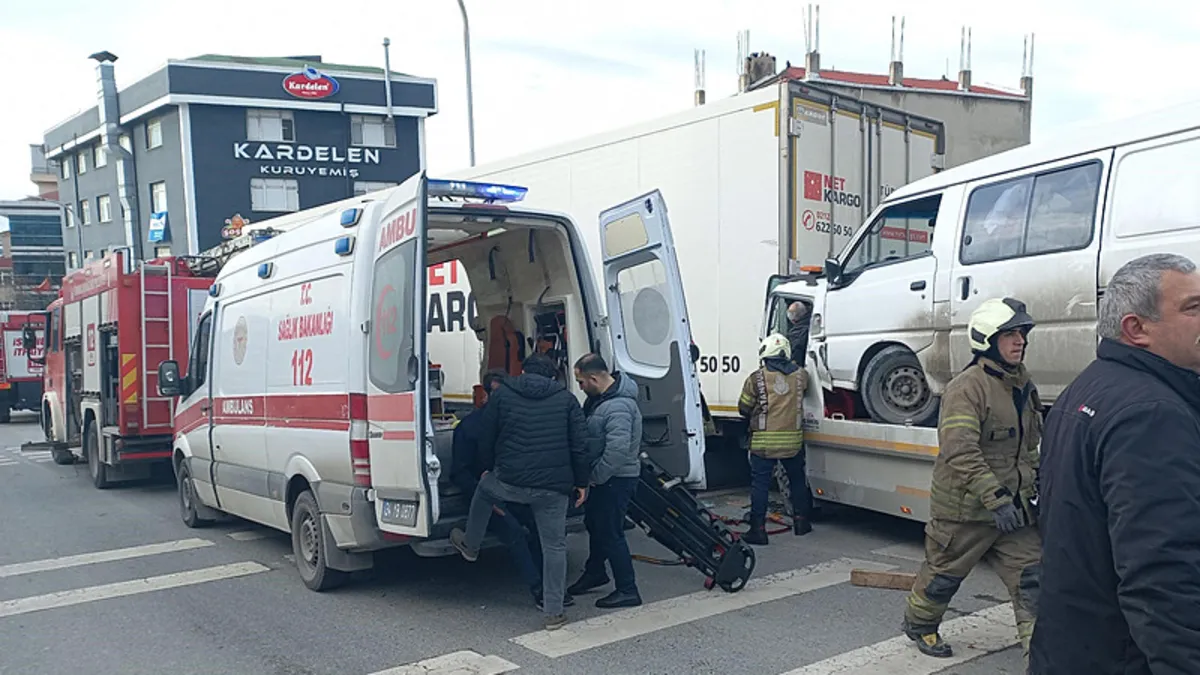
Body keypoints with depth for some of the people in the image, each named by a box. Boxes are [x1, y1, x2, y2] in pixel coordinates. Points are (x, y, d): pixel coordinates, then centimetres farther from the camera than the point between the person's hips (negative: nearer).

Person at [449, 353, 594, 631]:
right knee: (554, 545, 9)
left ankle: (470, 546, 50)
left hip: (510, 481, -1)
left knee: (484, 489, 32)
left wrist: (492, 467, 27)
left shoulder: (501, 395, 5)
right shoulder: (566, 399, 8)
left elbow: (485, 441, 10)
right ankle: (553, 612, 12)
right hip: (553, 487, 1)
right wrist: (582, 481, 11)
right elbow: (580, 445, 3)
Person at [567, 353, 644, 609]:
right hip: (604, 476, 10)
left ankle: (627, 591, 7)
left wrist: (595, 477, -23)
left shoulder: (618, 406, -27)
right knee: (594, 523, 23)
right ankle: (594, 573, 43)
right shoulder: (600, 396, 5)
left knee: (611, 533, -3)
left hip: (616, 479, -10)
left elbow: (618, 450, -34)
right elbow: (586, 433, 18)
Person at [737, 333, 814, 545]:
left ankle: (758, 529, 0)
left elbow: (744, 409, -1)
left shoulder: (756, 378, -8)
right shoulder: (800, 375, 1)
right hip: (793, 441, 3)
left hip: (763, 442, -3)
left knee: (760, 484, 2)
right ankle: (801, 521, 28)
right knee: (797, 480, 20)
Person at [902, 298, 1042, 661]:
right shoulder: (967, 387, -20)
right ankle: (919, 624, 35)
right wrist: (995, 499, -28)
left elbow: (1031, 444, 21)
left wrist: (1035, 487, 17)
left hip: (1013, 504, 7)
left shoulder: (1024, 386, 9)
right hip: (966, 507, -7)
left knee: (1030, 574, 2)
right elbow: (960, 453, -27)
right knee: (944, 572, 11)